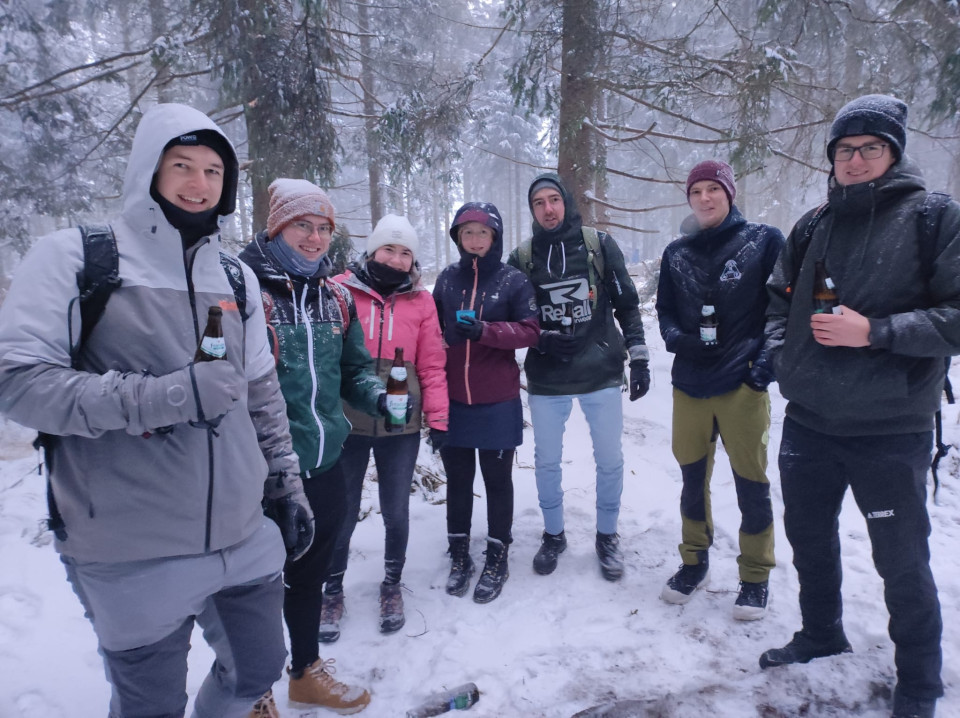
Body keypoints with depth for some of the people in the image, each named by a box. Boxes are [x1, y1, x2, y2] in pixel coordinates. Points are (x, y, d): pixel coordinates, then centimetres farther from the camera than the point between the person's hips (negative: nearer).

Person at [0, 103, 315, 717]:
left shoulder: (237, 277, 10)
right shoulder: (73, 258, -6)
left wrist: (287, 487, 14)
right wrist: (162, 396, -24)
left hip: (244, 538, 5)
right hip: (131, 554, -5)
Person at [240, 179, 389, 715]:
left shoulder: (336, 296, 6)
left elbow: (354, 367, 13)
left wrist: (379, 396, -5)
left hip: (325, 462, 7)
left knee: (311, 572, 23)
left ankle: (307, 672, 48)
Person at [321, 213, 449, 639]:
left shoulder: (420, 301, 4)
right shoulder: (339, 290, -2)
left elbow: (431, 365, 4)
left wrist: (437, 417, -1)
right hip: (347, 424, -1)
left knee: (396, 511, 13)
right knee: (343, 512, 11)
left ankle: (391, 586, 36)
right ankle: (332, 591, 33)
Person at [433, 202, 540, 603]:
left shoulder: (514, 280, -3)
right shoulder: (447, 278, 6)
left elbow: (531, 332, -10)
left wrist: (484, 331, -23)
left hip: (497, 402, -3)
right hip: (452, 399, 3)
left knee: (497, 478, 9)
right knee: (457, 478, 12)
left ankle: (497, 558, 26)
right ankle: (459, 554, 29)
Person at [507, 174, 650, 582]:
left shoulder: (598, 244, 0)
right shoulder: (522, 258, 1)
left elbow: (627, 303, 4)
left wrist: (639, 358, 1)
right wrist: (542, 338, -9)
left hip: (601, 373, 0)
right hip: (546, 379, 1)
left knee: (610, 460, 9)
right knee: (546, 461, 11)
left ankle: (607, 536, 30)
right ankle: (553, 535, 33)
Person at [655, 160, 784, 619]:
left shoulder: (764, 241, 0)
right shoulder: (676, 253, 8)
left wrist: (767, 360, -11)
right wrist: (677, 338, -7)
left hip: (743, 386, -3)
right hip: (689, 386, 3)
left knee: (751, 483, 5)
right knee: (693, 478, 13)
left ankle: (755, 577, 25)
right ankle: (694, 562, 32)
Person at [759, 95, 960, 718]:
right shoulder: (813, 226, 8)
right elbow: (779, 297, 18)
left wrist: (874, 331, -22)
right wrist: (782, 352, 2)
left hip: (891, 429, -5)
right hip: (809, 421, 5)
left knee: (902, 561, 8)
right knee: (809, 536, 19)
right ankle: (822, 635, 44)